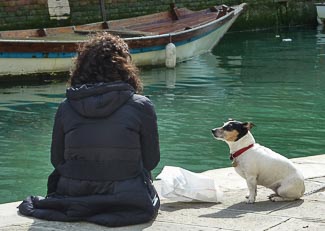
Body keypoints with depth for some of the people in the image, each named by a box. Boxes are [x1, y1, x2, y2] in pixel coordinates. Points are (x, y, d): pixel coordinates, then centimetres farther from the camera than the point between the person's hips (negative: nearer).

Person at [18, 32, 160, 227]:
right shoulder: (141, 106, -9)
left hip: (71, 204, 3)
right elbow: (151, 161, -1)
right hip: (129, 206, -2)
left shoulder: (66, 108, -3)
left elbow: (57, 160, 4)